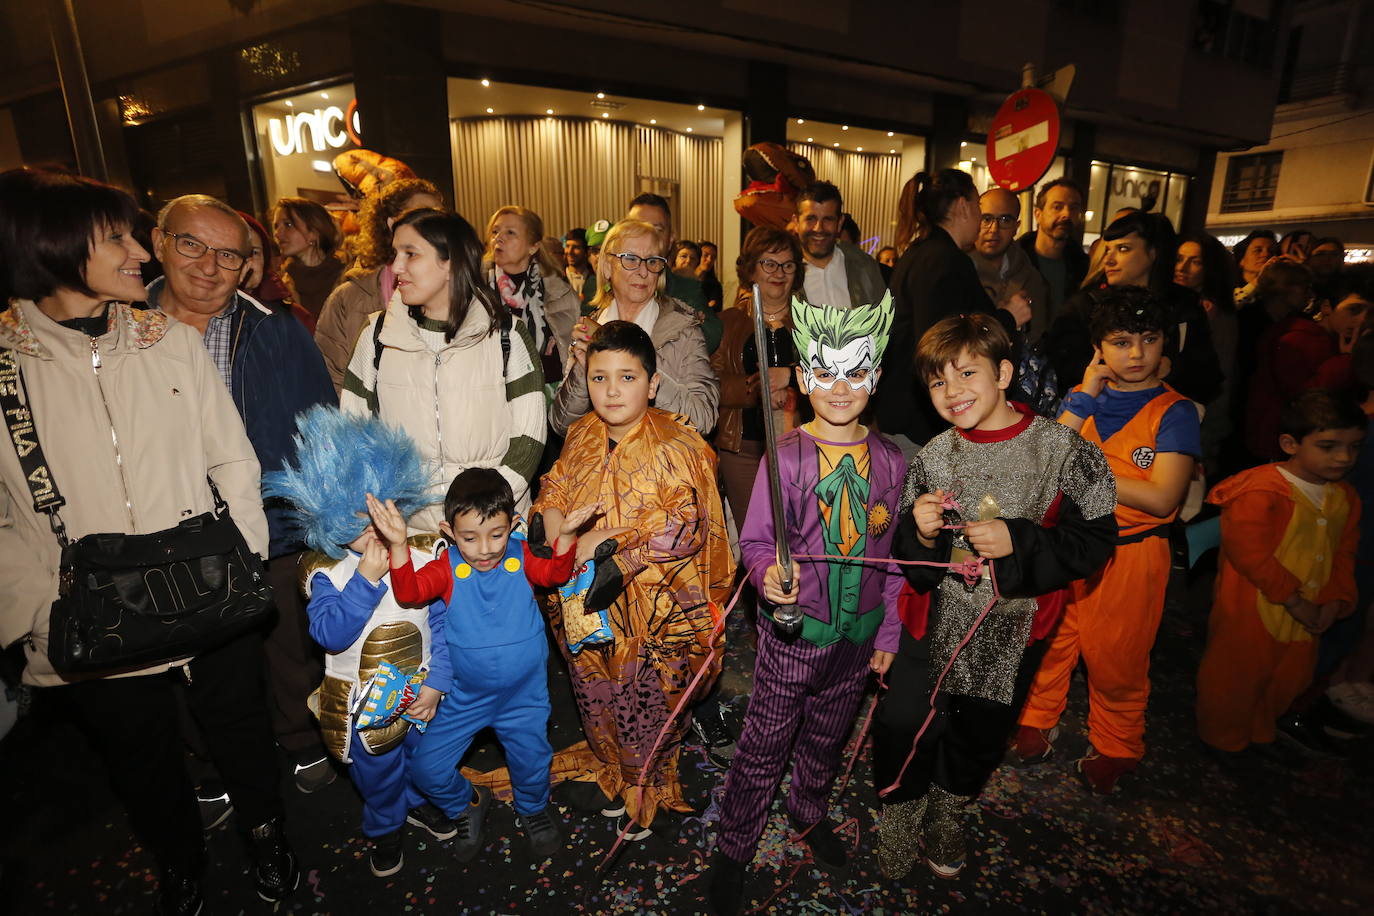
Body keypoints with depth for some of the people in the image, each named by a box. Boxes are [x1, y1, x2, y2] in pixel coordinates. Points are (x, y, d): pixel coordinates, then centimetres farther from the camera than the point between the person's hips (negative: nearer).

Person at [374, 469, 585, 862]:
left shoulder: (522, 554, -12)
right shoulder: (448, 567, -14)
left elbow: (555, 573, -28)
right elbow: (410, 591, -28)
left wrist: (564, 535, -47)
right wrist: (398, 545, -44)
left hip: (524, 693, 0)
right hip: (465, 695, 1)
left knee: (531, 762, 11)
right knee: (429, 771, 5)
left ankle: (533, 809, 49)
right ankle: (467, 804, 40)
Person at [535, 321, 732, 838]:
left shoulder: (675, 447, -18)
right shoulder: (582, 436, 0)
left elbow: (687, 527, -22)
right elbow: (553, 491, 7)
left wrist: (612, 545, -24)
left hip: (653, 607, -5)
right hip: (587, 602, 6)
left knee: (647, 708, 11)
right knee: (597, 700, 23)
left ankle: (654, 795, 40)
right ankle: (614, 778, 51)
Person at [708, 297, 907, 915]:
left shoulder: (889, 460, -4)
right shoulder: (786, 456, -15)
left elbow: (893, 555, 4)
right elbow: (755, 540, -12)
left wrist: (888, 633, 8)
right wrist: (767, 574, -34)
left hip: (857, 635, 4)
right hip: (793, 631, -3)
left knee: (827, 738, 25)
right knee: (764, 747, 10)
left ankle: (809, 812, 54)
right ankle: (733, 847, 34)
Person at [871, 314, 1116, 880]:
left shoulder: (1063, 450, -14)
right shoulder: (933, 458, -7)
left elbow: (1093, 542, -12)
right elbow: (909, 562, -2)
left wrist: (1019, 541, -26)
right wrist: (921, 533, -23)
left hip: (1013, 629, 0)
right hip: (935, 621, 1)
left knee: (980, 734, 20)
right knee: (901, 726, 1)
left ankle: (947, 812, 51)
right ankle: (901, 811, 35)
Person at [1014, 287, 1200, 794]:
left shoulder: (1175, 411, -7)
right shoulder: (1083, 396, 3)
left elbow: (1161, 499, -17)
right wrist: (1084, 398, -13)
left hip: (1130, 553, -3)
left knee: (1114, 657, 11)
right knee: (1049, 638, 14)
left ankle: (1115, 748, 35)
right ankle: (1038, 720, 37)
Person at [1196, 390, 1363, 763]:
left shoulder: (1345, 498, 4)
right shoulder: (1260, 492, -22)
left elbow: (1343, 555, 9)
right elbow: (1250, 554, -25)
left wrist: (1334, 602, -5)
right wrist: (1294, 601, -19)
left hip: (1305, 617, 7)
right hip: (1250, 611, -7)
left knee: (1289, 677, 24)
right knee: (1236, 674, 9)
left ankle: (1261, 728, 50)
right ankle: (1223, 736, 33)